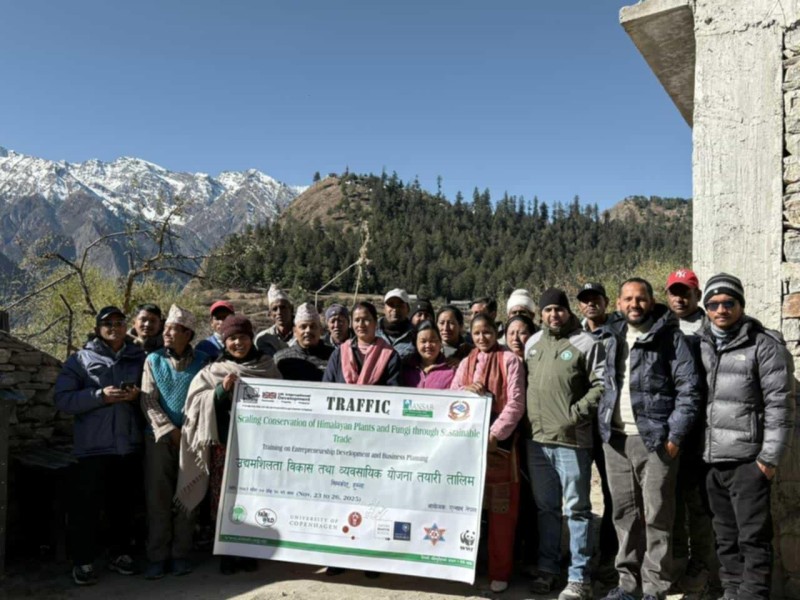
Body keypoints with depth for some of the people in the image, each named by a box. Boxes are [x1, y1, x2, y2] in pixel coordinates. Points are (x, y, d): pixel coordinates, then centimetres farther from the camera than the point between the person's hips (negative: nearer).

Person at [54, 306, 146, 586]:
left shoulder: (140, 358, 9)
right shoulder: (80, 359, 2)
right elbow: (62, 399, -5)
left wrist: (138, 395, -7)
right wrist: (100, 396, -17)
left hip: (130, 444, 2)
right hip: (93, 445, -2)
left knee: (123, 504, 12)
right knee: (87, 505, 1)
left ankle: (120, 553, 27)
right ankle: (83, 561, 14)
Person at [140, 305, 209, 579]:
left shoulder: (202, 361, 2)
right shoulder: (153, 360, 4)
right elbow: (148, 400, -2)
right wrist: (170, 430, -10)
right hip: (159, 436, 1)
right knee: (157, 498, 2)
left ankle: (181, 553, 15)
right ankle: (157, 556, 11)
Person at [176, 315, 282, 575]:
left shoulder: (267, 366, 9)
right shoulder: (213, 371, 6)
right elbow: (197, 401, -2)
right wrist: (221, 390, -16)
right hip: (224, 442, -1)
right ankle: (226, 554, 11)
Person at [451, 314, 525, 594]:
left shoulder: (510, 360, 0)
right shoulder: (466, 363, 14)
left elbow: (516, 403, -7)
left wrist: (494, 435, -16)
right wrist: (465, 390, -11)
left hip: (499, 442, -4)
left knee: (501, 510, 0)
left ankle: (500, 571, 8)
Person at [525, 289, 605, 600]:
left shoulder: (586, 343, -6)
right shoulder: (531, 343, 13)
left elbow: (601, 385, -11)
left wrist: (577, 413, -17)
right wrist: (528, 419, 10)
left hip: (572, 439, -6)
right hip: (537, 438, 6)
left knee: (576, 509, 2)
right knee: (546, 507, 15)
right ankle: (548, 568, 26)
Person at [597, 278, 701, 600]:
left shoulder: (670, 336, -4)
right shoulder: (612, 337, 12)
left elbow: (688, 388, -8)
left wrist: (675, 434, -13)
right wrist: (603, 422, 10)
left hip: (654, 438, -5)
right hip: (615, 438, 5)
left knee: (656, 516, 0)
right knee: (624, 513, 12)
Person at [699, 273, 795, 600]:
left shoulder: (764, 345, -6)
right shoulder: (701, 345, 11)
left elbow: (780, 405, -9)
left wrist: (770, 457, -13)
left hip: (747, 459, -5)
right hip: (711, 459, 6)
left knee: (753, 536, 0)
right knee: (725, 536, 15)